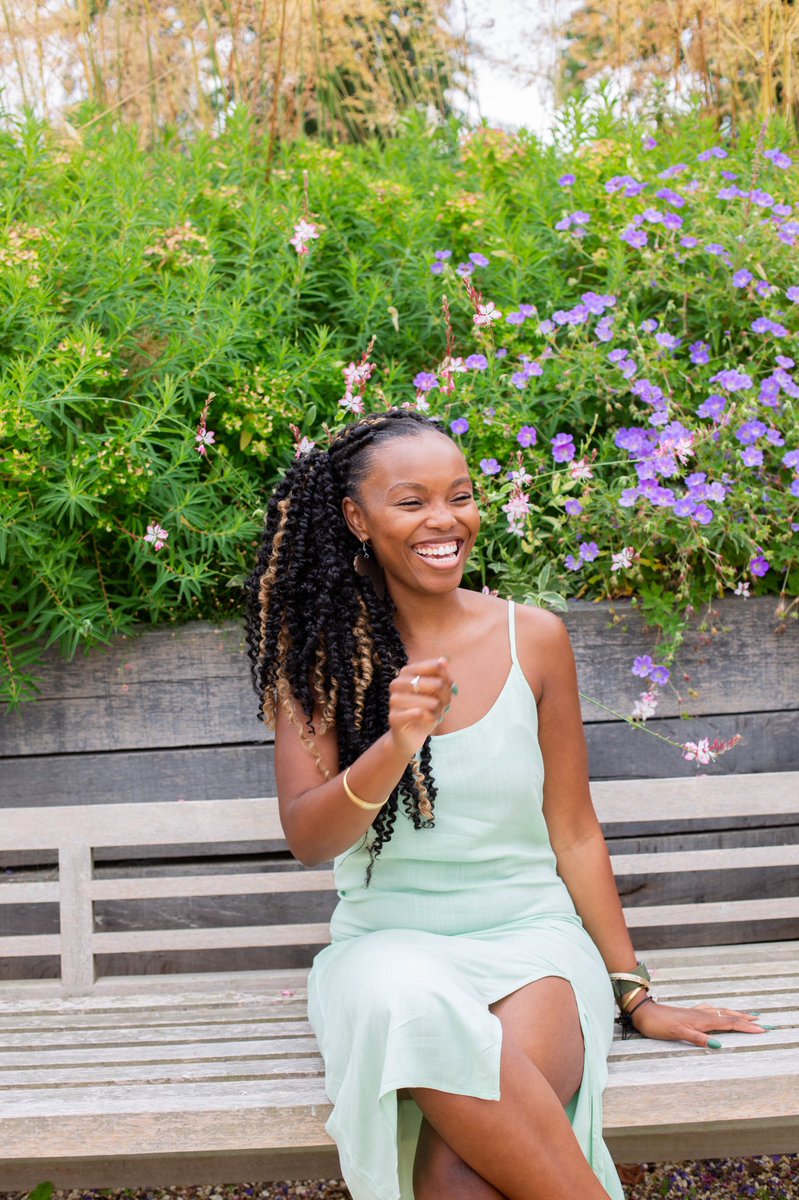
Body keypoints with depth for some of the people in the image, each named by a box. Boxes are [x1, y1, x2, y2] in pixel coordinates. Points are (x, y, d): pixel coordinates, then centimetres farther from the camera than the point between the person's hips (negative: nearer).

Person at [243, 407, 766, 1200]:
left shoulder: (532, 638, 3)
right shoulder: (321, 652, 2)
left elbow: (574, 833, 9)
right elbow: (306, 839, -4)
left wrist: (635, 995, 9)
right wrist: (395, 746, -22)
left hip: (529, 935, 0)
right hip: (387, 941, 1)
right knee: (411, 1004, -37)